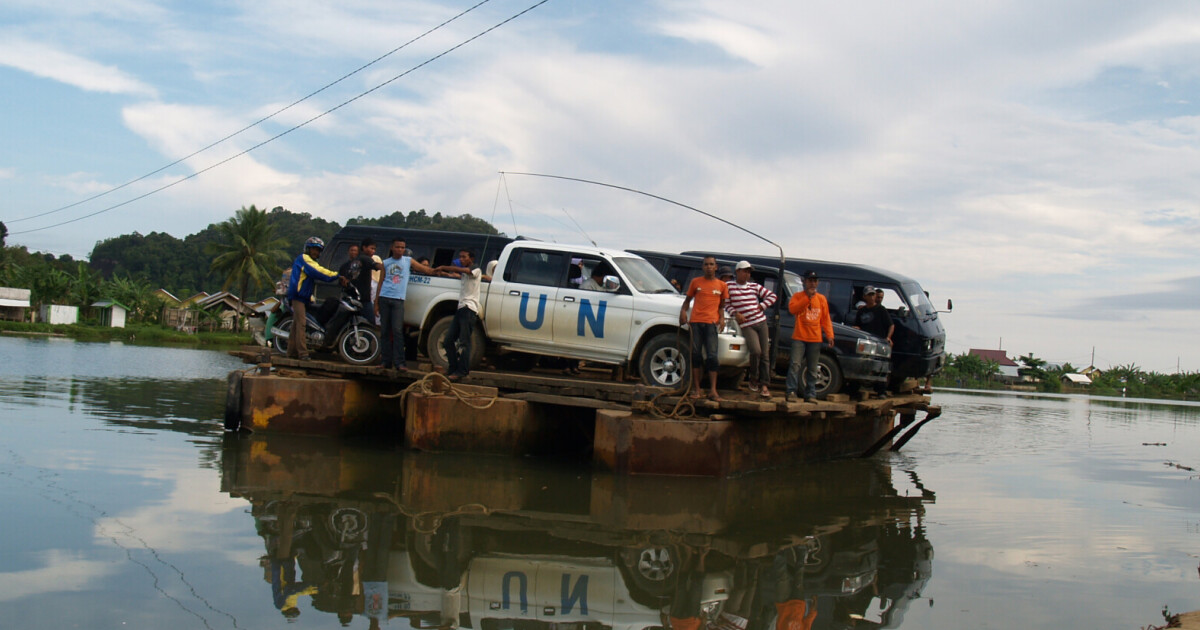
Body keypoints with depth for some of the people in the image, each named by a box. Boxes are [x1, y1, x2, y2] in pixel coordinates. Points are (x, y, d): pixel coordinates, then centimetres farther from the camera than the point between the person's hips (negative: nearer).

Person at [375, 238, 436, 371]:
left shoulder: (408, 261, 10)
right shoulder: (386, 263, 13)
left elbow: (426, 269, 7)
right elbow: (381, 283, 13)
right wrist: (376, 303, 10)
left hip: (398, 300, -2)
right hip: (384, 298, 2)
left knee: (397, 331, -11)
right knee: (385, 331, 3)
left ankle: (399, 362, -13)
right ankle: (386, 361, 8)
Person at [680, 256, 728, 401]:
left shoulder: (721, 285, 12)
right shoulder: (695, 282, 10)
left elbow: (721, 305, 18)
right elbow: (688, 299, 17)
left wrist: (722, 318, 1)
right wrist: (683, 310, -2)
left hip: (711, 322, -1)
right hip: (695, 321, 1)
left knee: (712, 356, -6)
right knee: (695, 355, 1)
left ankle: (713, 390, -4)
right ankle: (696, 388, 7)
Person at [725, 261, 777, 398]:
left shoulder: (754, 286, 13)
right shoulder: (728, 286, 3)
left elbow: (772, 295, 18)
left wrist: (762, 306, 4)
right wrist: (735, 314, -10)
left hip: (761, 322, 4)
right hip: (746, 325, -4)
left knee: (765, 354, -1)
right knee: (756, 351, -24)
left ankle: (764, 385, 4)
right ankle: (753, 378, -1)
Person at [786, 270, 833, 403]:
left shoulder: (821, 299, 12)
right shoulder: (798, 296, 4)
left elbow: (826, 319, 11)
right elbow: (792, 309, -16)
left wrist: (829, 335, 2)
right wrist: (808, 297, -17)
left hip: (815, 339, 3)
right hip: (799, 337, -3)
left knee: (812, 369, 5)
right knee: (795, 364, -14)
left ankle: (810, 395, 9)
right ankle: (791, 391, -15)